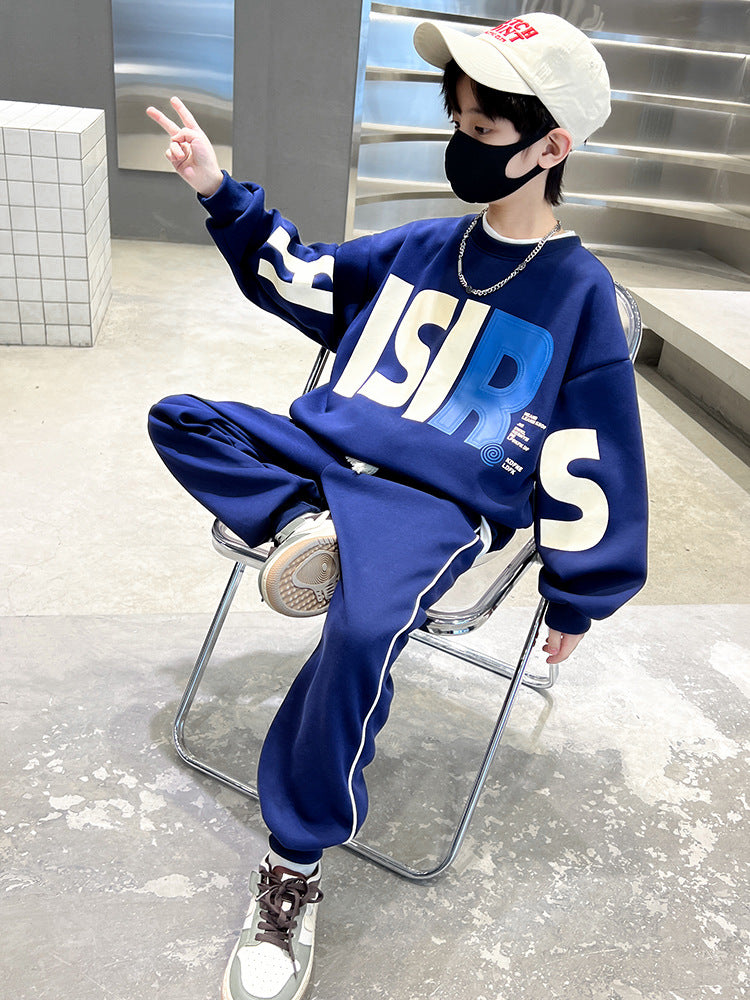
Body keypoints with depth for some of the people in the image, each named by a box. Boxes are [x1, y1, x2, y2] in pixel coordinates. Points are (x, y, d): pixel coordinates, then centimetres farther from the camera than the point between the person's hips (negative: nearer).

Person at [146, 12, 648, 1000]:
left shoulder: (580, 292, -4)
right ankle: (301, 526, -21)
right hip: (325, 449, 6)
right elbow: (299, 278, 22)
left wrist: (575, 599, 0)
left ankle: (294, 867, -13)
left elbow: (586, 463, -3)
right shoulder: (424, 245, 11)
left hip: (441, 501, -6)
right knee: (179, 418, -1)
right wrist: (221, 194, 11)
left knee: (362, 630, -34)